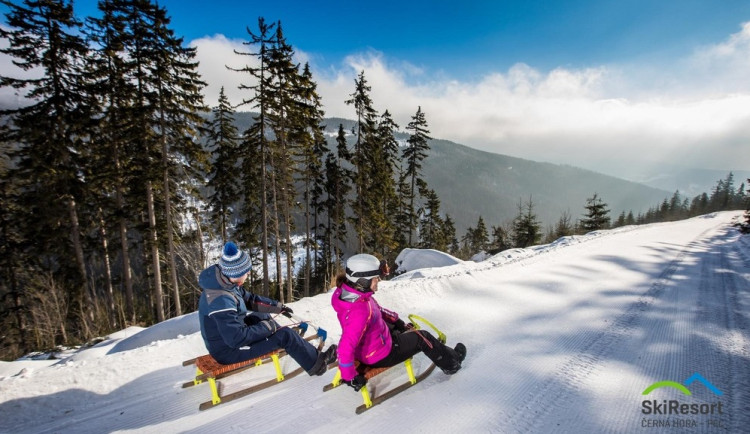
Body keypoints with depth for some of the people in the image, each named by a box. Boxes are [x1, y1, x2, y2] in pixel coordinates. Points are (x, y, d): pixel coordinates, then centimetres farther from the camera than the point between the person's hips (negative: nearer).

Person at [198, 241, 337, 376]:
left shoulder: (223, 281, -9)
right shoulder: (222, 302, -36)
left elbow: (250, 299, 5)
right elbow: (237, 338, -31)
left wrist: (277, 307, 2)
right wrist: (266, 327, -18)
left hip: (229, 331, 9)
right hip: (227, 350, -9)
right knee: (285, 335, -9)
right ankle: (315, 363, 12)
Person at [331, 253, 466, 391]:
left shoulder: (352, 291, -12)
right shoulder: (359, 311, -40)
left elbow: (376, 310, 7)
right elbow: (346, 348, -37)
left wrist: (395, 319, 15)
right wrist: (350, 377, -23)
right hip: (380, 356, -8)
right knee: (423, 338, 7)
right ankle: (451, 363, 33)